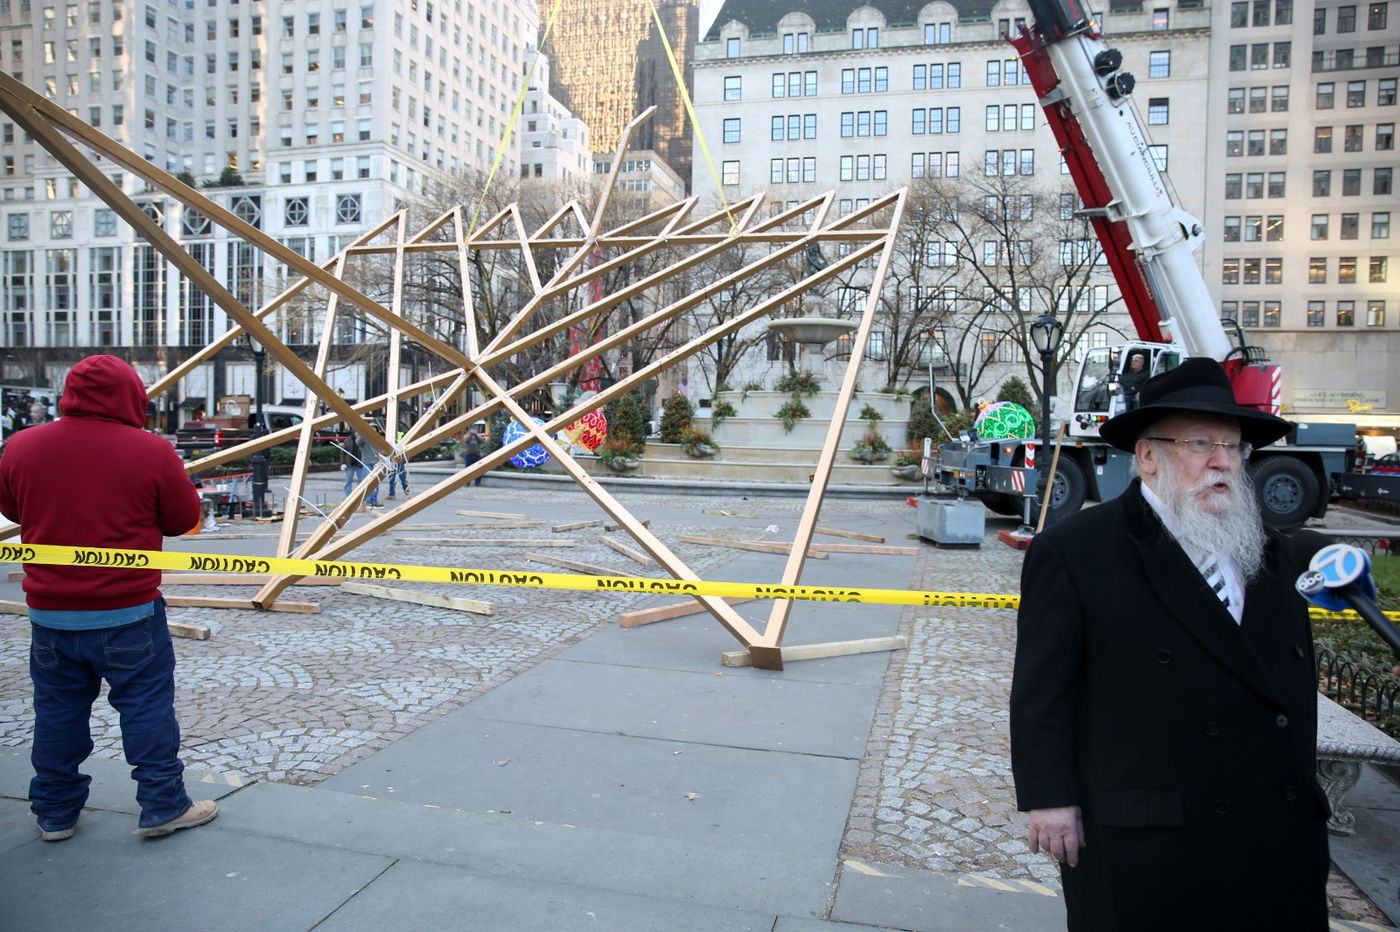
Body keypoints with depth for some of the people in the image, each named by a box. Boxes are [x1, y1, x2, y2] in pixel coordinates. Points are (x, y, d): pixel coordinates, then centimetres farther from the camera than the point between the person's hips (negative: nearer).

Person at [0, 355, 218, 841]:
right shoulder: (152, 452, -13)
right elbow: (185, 519, -3)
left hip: (49, 610, 4)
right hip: (127, 611, -4)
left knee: (57, 709, 16)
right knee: (147, 705, 7)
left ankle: (55, 813, 29)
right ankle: (163, 805, 14)